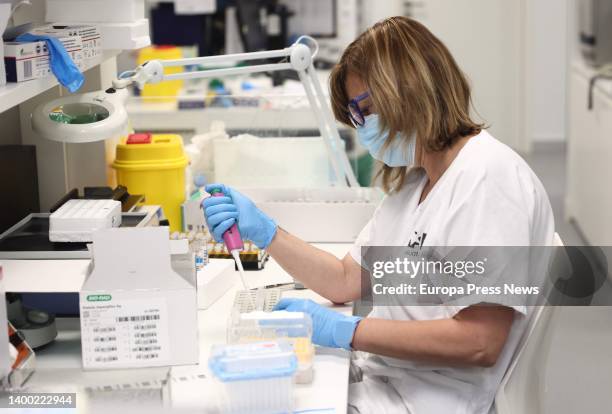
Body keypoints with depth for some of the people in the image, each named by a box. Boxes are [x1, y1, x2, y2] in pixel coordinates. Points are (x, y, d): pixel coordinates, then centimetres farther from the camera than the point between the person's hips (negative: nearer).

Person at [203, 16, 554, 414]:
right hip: (374, 378, 8)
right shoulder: (414, 181, 14)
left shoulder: (490, 176, -17)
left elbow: (479, 342, -23)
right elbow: (347, 281, 16)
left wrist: (344, 330, -20)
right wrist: (262, 229, 5)